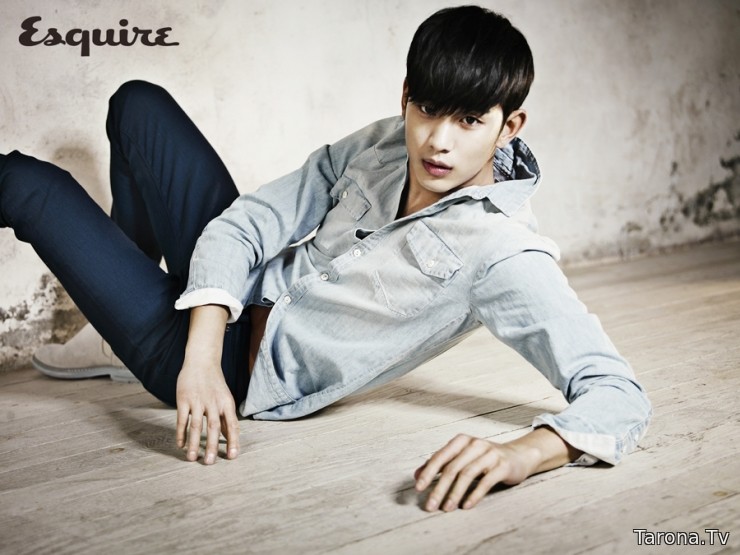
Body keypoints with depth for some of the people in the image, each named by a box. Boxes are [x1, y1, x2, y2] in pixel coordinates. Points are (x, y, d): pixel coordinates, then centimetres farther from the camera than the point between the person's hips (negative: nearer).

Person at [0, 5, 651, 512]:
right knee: (139, 104, 14)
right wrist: (202, 358, -27)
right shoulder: (382, 144, -10)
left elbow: (621, 393, -31)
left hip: (248, 369, -5)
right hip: (218, 310, 5)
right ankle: (139, 266, 38)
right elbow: (242, 228, -11)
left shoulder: (500, 250, -27)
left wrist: (519, 454, -52)